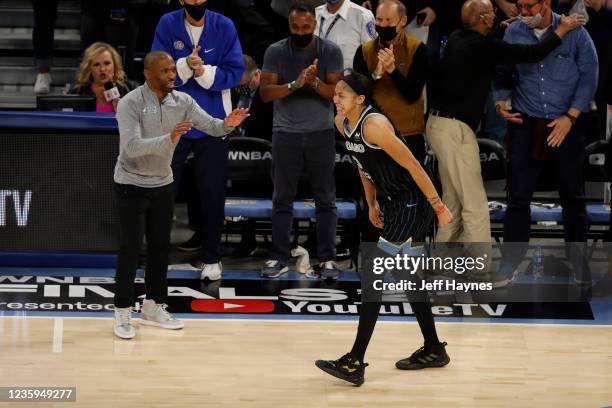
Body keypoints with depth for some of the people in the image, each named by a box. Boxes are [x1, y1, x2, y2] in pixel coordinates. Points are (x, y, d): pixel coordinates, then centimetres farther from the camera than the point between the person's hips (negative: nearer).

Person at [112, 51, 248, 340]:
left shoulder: (181, 101, -4)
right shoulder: (130, 104, -20)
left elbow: (210, 125, -9)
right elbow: (131, 147, -31)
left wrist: (227, 124, -33)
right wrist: (169, 139, -43)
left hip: (162, 184, 6)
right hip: (132, 185, -6)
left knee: (160, 247, 11)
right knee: (130, 248, -6)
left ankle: (153, 307, 24)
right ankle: (123, 313, 3)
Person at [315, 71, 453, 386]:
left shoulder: (374, 125, -24)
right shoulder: (342, 123, 4)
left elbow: (413, 165, -22)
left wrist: (439, 206, -19)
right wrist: (372, 204, 20)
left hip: (412, 205, -10)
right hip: (394, 204, 10)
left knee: (373, 277, -11)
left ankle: (355, 363, -10)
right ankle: (433, 351, 30)